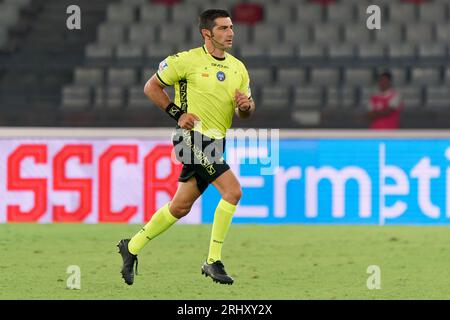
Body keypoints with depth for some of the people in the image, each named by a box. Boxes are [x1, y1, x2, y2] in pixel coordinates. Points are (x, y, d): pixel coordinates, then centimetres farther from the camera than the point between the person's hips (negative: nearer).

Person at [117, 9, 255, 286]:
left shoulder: (238, 68, 11)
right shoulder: (187, 61, -7)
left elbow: (246, 111, 18)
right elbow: (151, 87, 1)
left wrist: (246, 106, -6)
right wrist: (178, 113, -9)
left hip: (215, 142, 7)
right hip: (194, 136, -7)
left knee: (180, 207, 11)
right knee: (233, 190, -20)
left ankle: (132, 247, 27)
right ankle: (214, 261, -13)